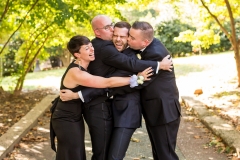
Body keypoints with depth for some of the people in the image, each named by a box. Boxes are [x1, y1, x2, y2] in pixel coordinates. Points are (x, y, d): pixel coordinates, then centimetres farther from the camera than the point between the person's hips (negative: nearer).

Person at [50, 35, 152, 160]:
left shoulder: (82, 66, -1)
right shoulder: (76, 73, -28)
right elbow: (108, 82, -31)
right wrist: (136, 78, -27)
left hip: (75, 118, 9)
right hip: (65, 121, -8)